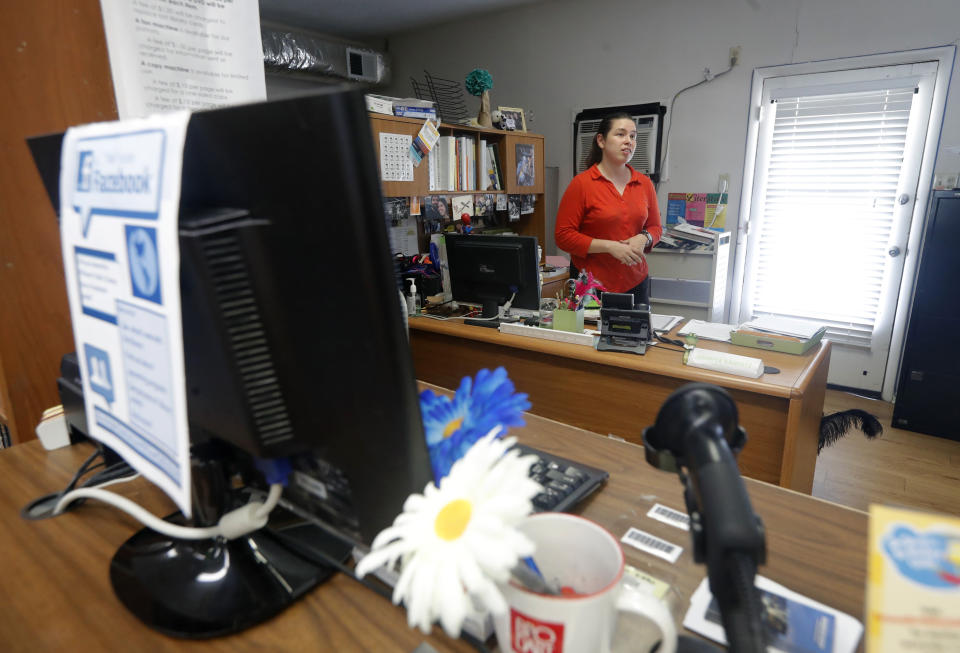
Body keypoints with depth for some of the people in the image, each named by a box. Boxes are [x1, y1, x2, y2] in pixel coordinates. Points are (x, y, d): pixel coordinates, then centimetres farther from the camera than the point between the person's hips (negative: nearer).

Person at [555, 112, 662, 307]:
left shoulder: (644, 183, 7)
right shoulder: (582, 183, -7)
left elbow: (655, 227, 17)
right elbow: (563, 235, -10)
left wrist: (643, 238, -7)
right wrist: (609, 246, -17)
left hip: (636, 282, 4)